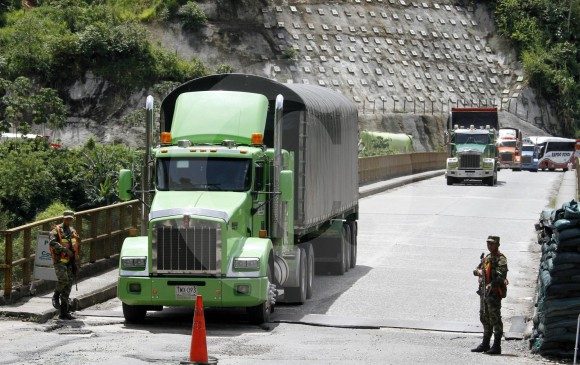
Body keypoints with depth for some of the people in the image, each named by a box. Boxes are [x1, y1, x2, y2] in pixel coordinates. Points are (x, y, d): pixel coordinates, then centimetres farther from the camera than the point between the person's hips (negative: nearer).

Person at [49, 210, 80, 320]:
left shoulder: (73, 232, 20)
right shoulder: (57, 230, -2)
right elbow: (52, 242, -20)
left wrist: (76, 262, 21)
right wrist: (65, 250, -26)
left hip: (70, 262, 6)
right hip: (60, 261, -6)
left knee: (68, 285, 3)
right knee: (63, 279, -28)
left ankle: (64, 312, 5)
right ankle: (56, 296, 2)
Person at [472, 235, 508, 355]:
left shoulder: (500, 259, -9)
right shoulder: (487, 258, 17)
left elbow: (501, 276, -20)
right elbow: (476, 270, 21)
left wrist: (491, 285, -26)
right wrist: (478, 271, -2)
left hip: (494, 292, -9)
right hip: (484, 291, 9)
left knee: (495, 318, -7)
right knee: (484, 318, 14)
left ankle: (497, 346, -5)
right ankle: (485, 344, 24)